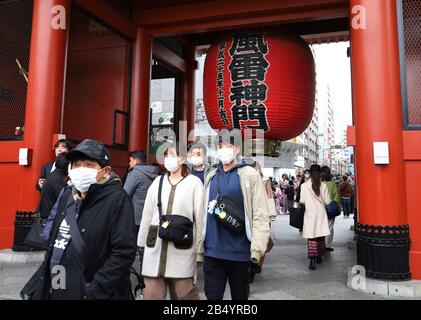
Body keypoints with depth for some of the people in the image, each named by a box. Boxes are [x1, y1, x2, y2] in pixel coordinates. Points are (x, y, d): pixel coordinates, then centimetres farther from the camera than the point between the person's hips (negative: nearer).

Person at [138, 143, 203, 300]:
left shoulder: (194, 182, -2)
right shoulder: (158, 181, 10)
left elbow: (200, 215, -3)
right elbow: (147, 213, 12)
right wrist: (142, 241, 13)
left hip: (182, 248, -3)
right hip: (155, 247, 4)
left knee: (183, 294, 7)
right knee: (152, 293, 9)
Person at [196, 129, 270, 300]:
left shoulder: (250, 175, -5)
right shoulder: (211, 177, 8)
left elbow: (260, 215, -10)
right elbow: (204, 213, 9)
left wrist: (256, 250, -15)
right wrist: (199, 248, 8)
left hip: (240, 252, -3)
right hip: (212, 252, 3)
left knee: (239, 295, 15)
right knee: (212, 296, 10)